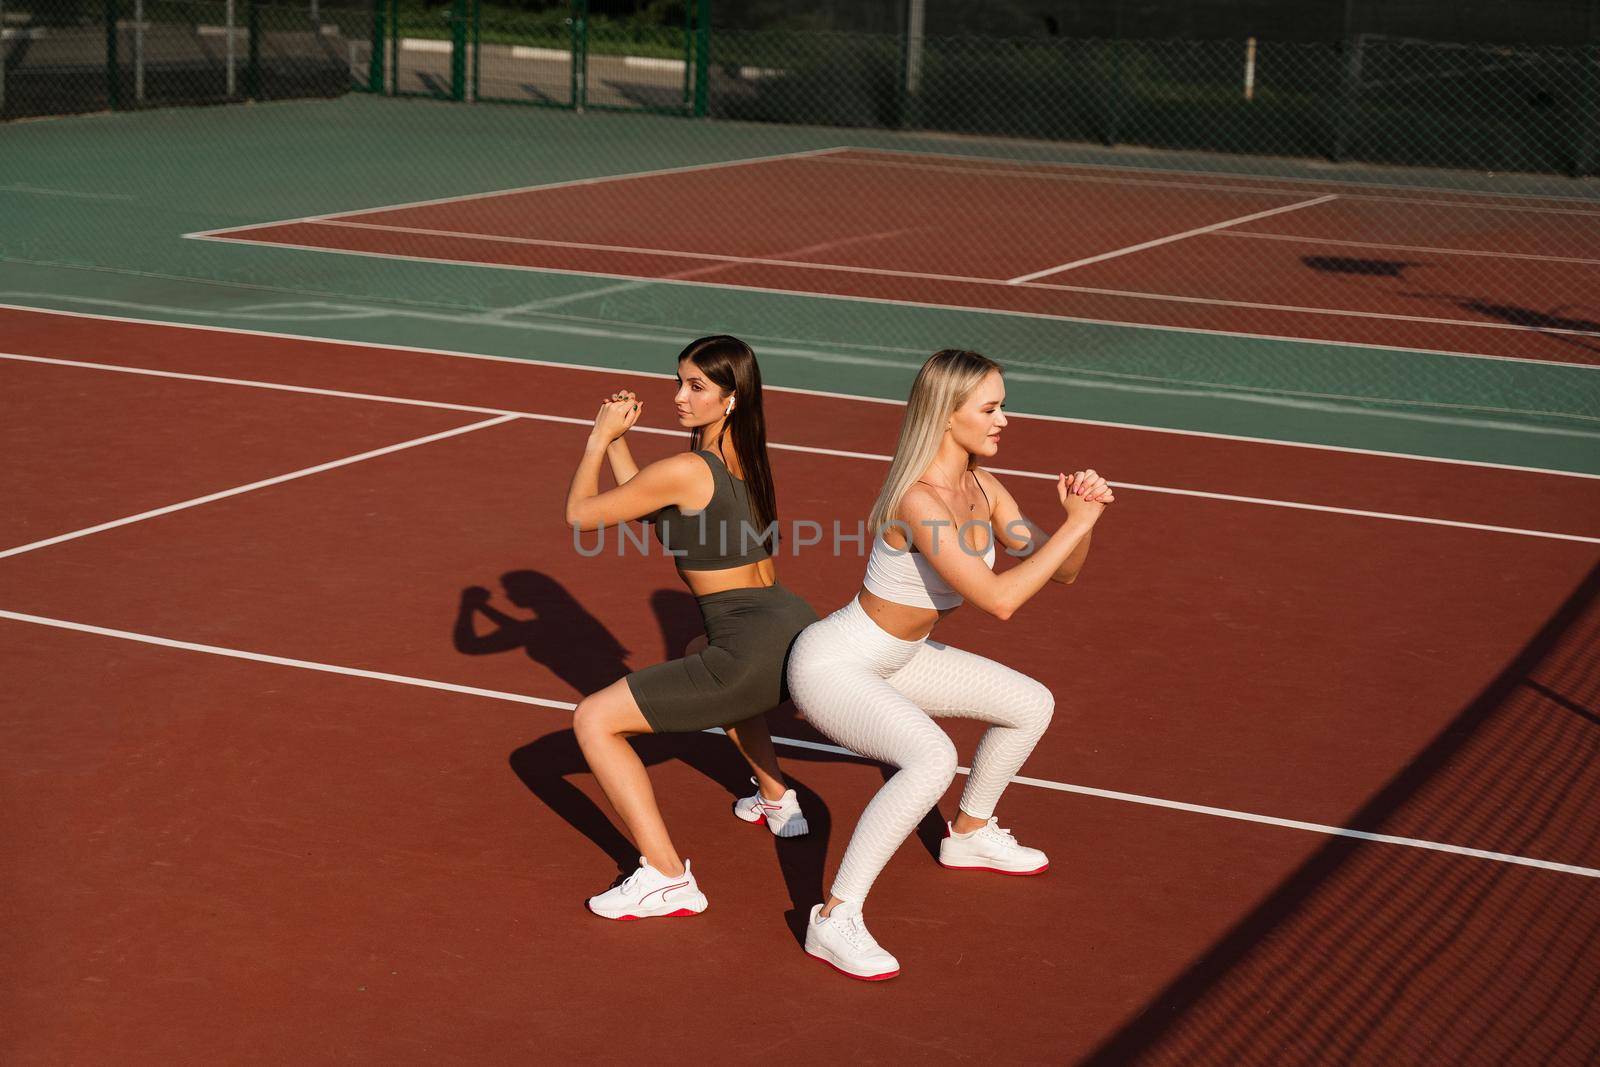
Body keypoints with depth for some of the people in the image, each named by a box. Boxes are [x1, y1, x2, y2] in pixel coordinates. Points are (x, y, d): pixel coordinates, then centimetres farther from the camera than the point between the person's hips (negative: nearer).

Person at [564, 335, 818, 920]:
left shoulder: (685, 470, -14)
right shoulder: (745, 456, 12)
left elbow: (580, 514, -3)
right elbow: (645, 504, 24)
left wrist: (600, 437, 9)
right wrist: (618, 439, 16)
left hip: (754, 648, -9)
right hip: (799, 628, 9)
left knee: (593, 720, -3)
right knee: (707, 656, 44)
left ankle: (666, 878, -10)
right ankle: (778, 801, 47)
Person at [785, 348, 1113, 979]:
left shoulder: (981, 488, -2)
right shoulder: (919, 501, -30)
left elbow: (1059, 573, 4)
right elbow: (998, 600, -34)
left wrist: (1082, 517, -16)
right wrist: (1075, 524, -30)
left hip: (893, 661, 10)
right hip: (830, 667, -10)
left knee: (1033, 706, 15)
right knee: (934, 760, -35)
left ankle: (968, 835, 38)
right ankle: (835, 920, -24)